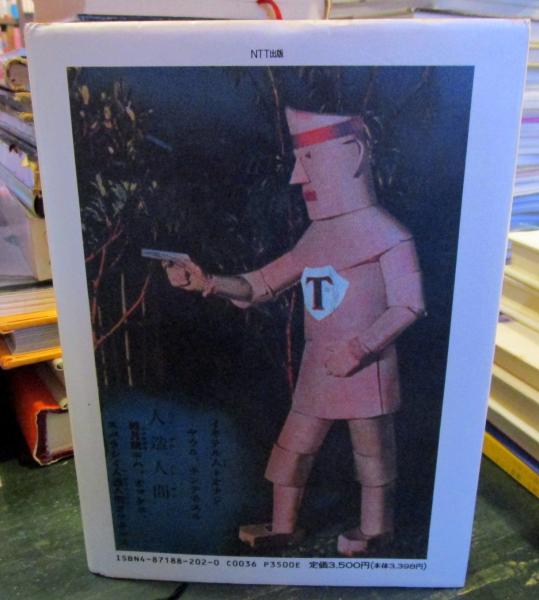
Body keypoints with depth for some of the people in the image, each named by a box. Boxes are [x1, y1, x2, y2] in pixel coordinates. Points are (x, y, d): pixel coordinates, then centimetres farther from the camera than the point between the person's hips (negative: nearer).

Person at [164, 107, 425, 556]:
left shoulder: (385, 233, -10)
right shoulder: (314, 239, 10)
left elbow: (409, 305, -13)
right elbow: (259, 286, 8)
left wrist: (360, 347, -23)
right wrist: (207, 282, -7)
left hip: (365, 368, -7)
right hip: (317, 369, 7)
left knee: (372, 452, 11)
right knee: (293, 447, 14)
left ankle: (375, 529, 32)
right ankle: (283, 526, 32)